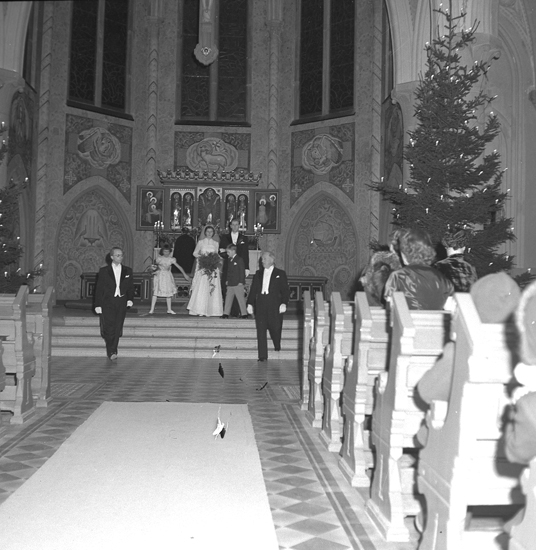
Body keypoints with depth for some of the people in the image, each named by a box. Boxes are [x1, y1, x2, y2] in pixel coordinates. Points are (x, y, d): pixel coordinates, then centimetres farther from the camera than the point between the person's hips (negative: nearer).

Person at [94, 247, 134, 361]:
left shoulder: (127, 271, 9)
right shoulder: (104, 271, 3)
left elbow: (131, 287, 13)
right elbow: (99, 289, 3)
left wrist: (130, 299, -3)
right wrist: (98, 305, -2)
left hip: (121, 303, 2)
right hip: (107, 302, -2)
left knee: (118, 328, -1)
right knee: (109, 327, -9)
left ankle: (112, 351, 10)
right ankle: (112, 352, 4)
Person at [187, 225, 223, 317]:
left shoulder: (216, 244, 12)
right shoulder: (201, 242, 5)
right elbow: (195, 253, 5)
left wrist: (217, 258, -4)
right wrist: (202, 257, -11)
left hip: (213, 268, 3)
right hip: (203, 268, -3)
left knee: (213, 288, -3)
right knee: (201, 288, -9)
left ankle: (211, 310, -1)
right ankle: (200, 309, -7)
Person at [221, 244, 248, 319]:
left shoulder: (239, 260, -8)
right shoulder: (229, 260, 14)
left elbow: (242, 271, -11)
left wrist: (241, 281, -15)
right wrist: (227, 280, 13)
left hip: (238, 283, -7)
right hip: (230, 283, 7)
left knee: (241, 298, -1)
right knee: (228, 299, 7)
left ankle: (244, 314, 5)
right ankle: (226, 313, 11)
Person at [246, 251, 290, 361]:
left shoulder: (280, 274, 4)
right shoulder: (258, 273, 14)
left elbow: (285, 290, 0)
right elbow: (253, 289, 13)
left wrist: (284, 303, -14)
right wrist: (250, 303, 4)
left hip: (274, 305, -2)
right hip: (260, 305, 3)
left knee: (275, 327, 2)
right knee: (260, 330, -3)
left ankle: (277, 346, 34)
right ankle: (262, 355, -1)